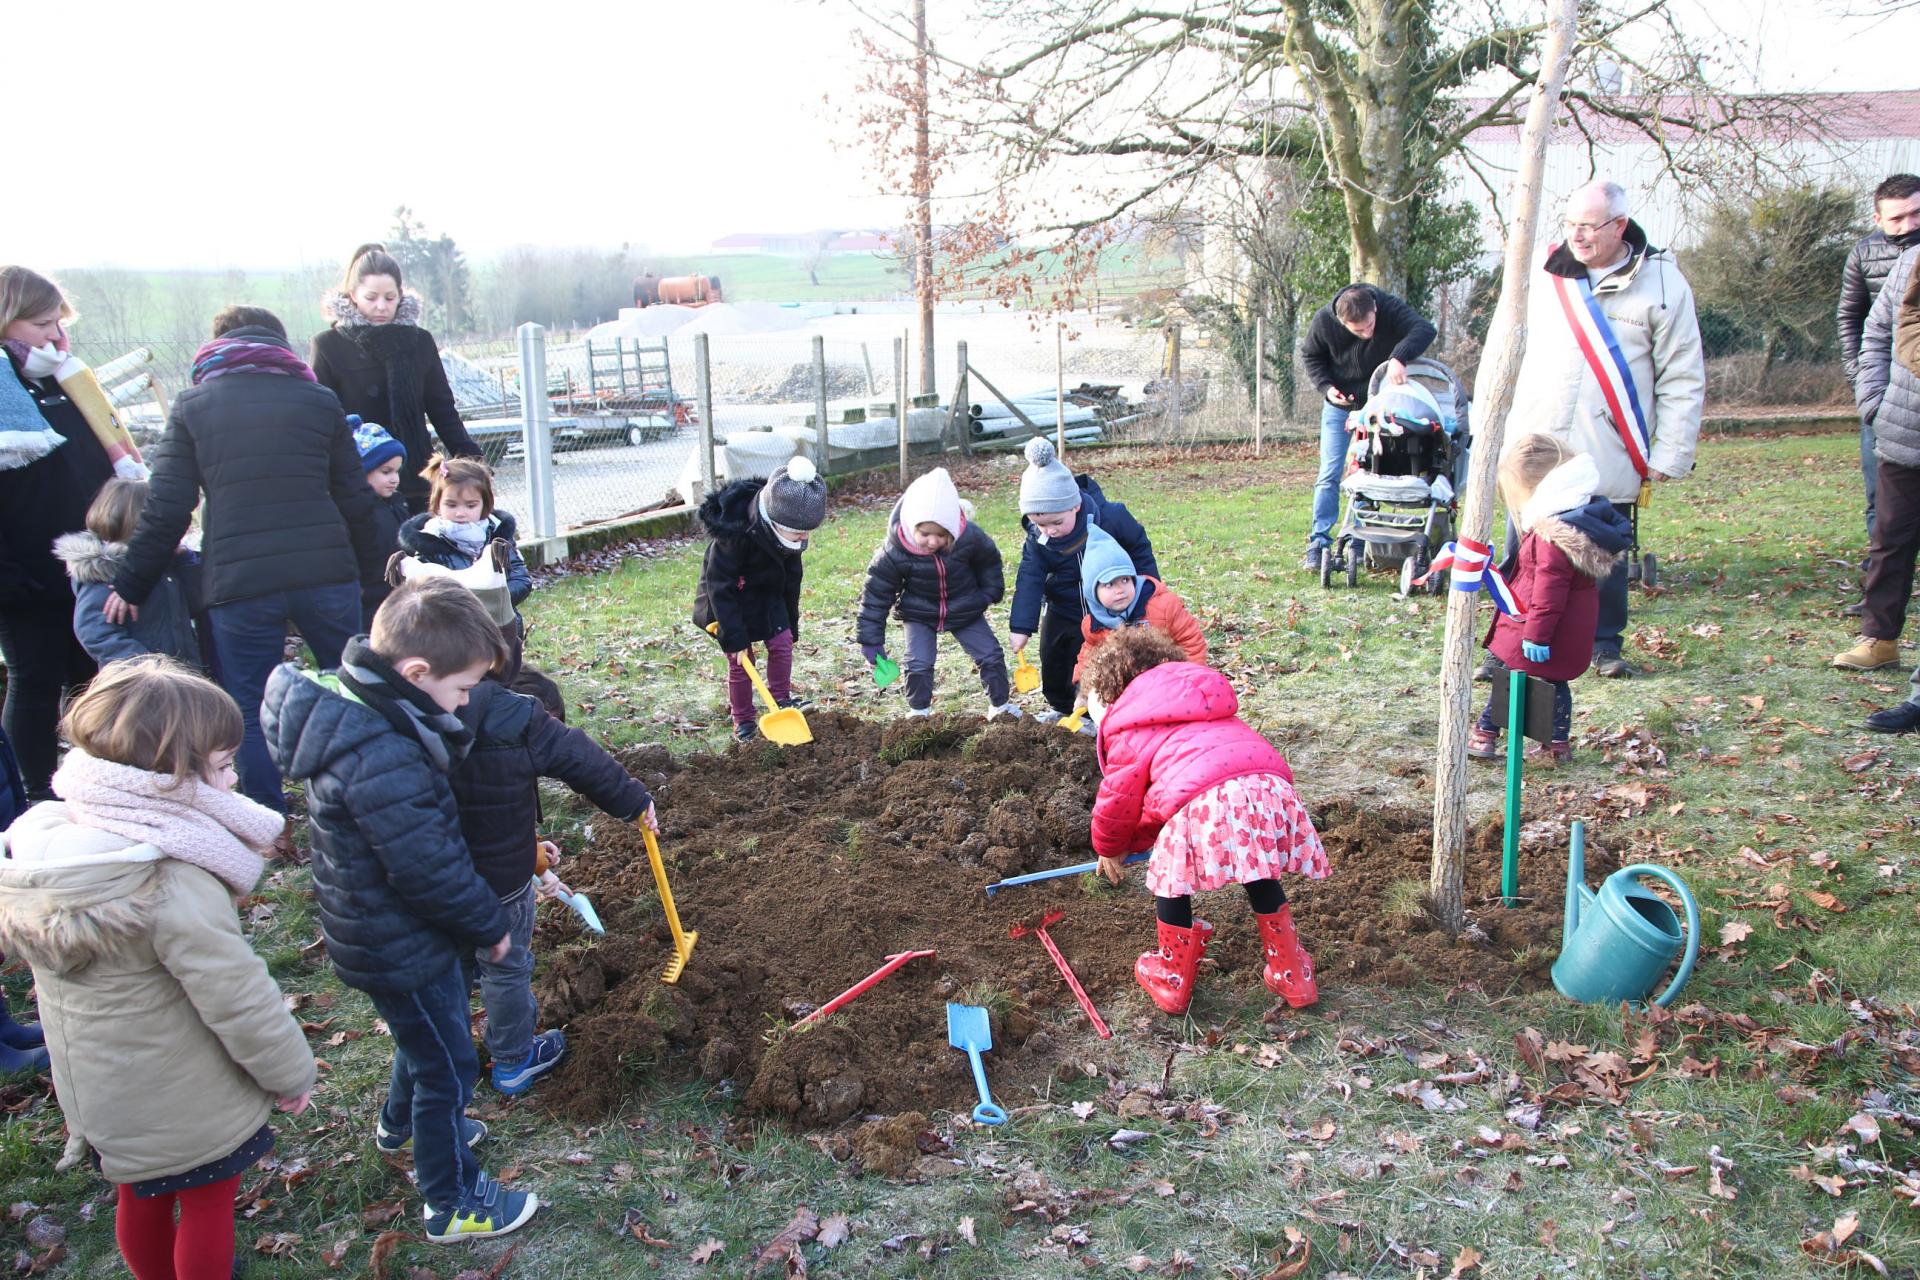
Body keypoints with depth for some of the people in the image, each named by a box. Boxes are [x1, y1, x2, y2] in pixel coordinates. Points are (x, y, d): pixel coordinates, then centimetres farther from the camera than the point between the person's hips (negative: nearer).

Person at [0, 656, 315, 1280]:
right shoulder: (177, 889, -34)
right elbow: (238, 1000, -27)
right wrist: (291, 1070, -10)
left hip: (95, 1094, 7)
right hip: (189, 1105, -7)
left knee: (139, 1196, 28)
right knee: (206, 1205, 16)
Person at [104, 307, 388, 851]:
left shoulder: (191, 406, 5)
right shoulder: (317, 398, 7)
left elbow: (166, 509, 0)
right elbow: (355, 497, 5)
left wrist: (130, 586, 9)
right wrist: (366, 566, 18)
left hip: (237, 584, -1)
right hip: (325, 574, 1)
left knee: (251, 710, 10)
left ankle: (275, 831, 14)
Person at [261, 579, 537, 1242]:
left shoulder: (355, 708, -5)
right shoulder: (383, 760, -37)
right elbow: (429, 870, -29)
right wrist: (491, 923, -16)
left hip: (378, 930, 10)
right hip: (400, 949, -10)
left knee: (424, 1035, 32)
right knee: (447, 1066, 9)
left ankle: (402, 1123, 57)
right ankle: (454, 1204, 27)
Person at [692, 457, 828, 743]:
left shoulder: (788, 529, -15)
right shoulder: (735, 533, -37)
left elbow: (792, 577, 2)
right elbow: (720, 586, -28)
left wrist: (790, 623, 9)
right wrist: (734, 637, -26)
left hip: (768, 596, 6)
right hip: (731, 600, -6)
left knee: (782, 643, -1)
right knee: (740, 661, -1)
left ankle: (781, 701, 15)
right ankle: (742, 720, 13)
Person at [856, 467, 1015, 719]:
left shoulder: (970, 537, -26)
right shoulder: (894, 552, -29)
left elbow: (989, 560, -1)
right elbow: (877, 594, -17)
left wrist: (990, 593, 5)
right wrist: (871, 640, -15)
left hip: (965, 611, 2)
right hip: (918, 614, -1)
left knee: (991, 655, 1)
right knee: (918, 664, -13)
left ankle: (1001, 705, 23)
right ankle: (918, 712, 13)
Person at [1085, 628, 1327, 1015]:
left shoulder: (1127, 726, 17)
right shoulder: (1199, 697, 41)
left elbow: (1120, 798, 19)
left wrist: (1109, 849, 40)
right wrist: (1132, 841, 52)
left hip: (1206, 799, -7)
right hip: (1271, 785, 7)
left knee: (1172, 883, 17)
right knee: (1262, 883, 30)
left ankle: (1172, 981, 31)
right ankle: (1292, 977, 38)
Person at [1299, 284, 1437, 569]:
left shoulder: (1389, 308, -24)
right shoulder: (1323, 321, -22)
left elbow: (1424, 329, -36)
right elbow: (1310, 355, -4)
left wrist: (1399, 357, -52)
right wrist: (1326, 387, -17)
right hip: (1339, 404, 0)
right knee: (1330, 473, -6)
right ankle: (1319, 542, -3)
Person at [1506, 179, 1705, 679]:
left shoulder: (1662, 283, -1)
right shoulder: (1545, 276, 8)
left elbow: (1683, 380, -1)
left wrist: (1668, 458, -6)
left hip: (1609, 462, -2)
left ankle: (1604, 645, 25)